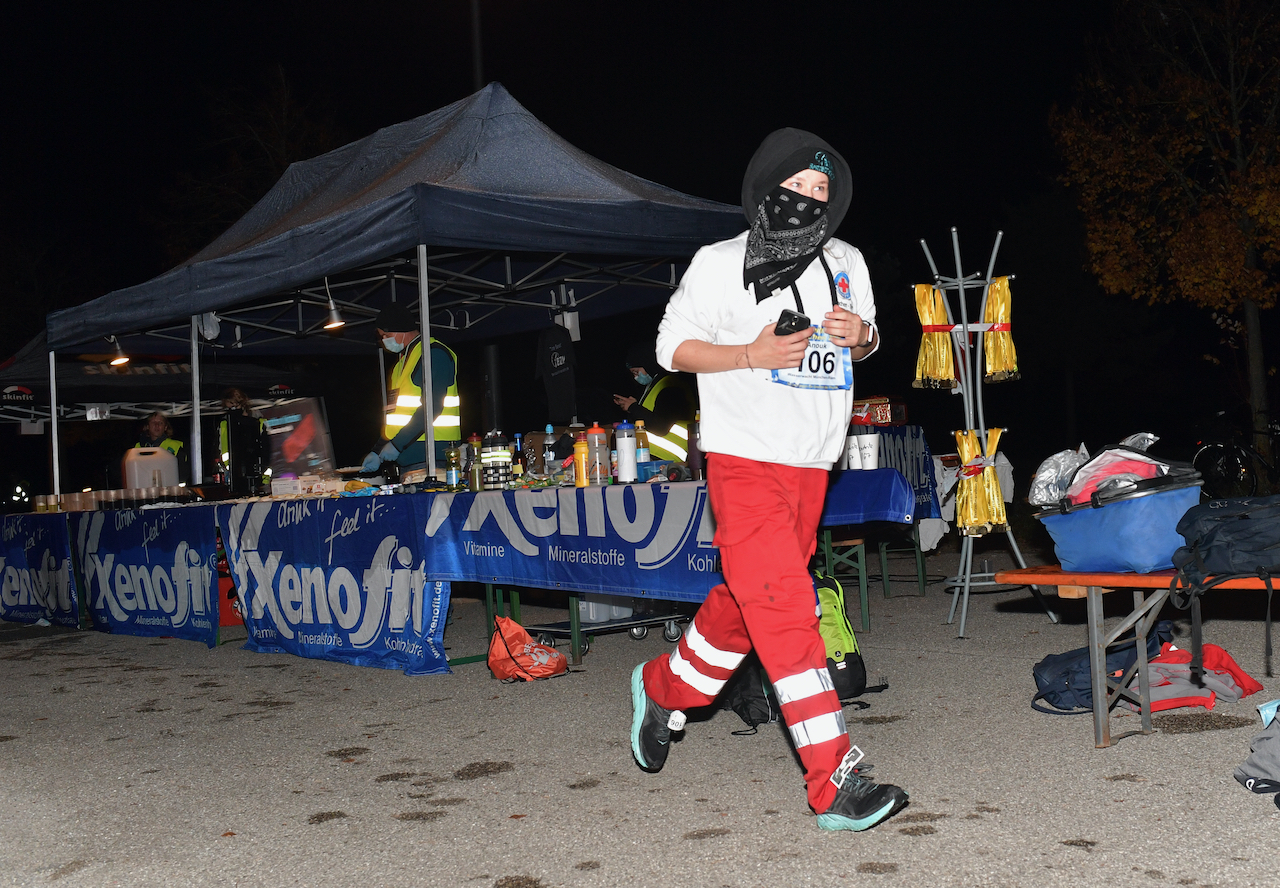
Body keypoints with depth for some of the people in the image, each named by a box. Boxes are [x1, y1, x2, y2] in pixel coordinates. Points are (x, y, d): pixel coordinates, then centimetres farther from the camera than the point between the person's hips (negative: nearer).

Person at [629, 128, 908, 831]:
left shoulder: (847, 265, 11)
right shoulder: (720, 265, -5)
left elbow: (865, 343, 23)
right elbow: (673, 346, -1)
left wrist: (862, 336, -2)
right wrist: (752, 354, -17)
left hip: (811, 464, 6)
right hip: (744, 461, -6)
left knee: (744, 601, 16)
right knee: (785, 610, -13)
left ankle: (663, 688, 41)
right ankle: (836, 785, -14)